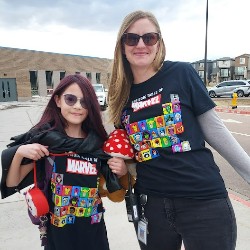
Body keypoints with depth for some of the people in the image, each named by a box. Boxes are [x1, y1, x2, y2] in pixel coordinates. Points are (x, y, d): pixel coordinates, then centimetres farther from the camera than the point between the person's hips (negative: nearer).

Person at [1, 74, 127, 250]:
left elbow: (114, 188, 7)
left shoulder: (98, 142, -7)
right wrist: (19, 152, -24)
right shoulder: (43, 138, -14)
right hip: (57, 231, -1)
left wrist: (122, 171, -13)